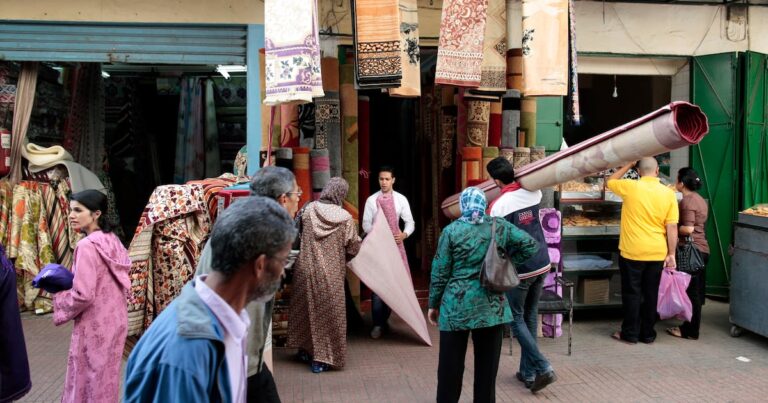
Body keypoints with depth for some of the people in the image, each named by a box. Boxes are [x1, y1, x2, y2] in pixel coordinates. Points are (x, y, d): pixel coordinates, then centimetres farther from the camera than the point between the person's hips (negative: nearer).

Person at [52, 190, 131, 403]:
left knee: (88, 380, 5)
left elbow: (83, 295, -22)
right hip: (114, 320, 8)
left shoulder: (87, 245, -20)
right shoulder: (112, 241, 5)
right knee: (106, 378, 19)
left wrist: (58, 294, -4)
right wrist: (69, 283, 14)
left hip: (94, 326, -8)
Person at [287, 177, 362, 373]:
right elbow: (354, 248, -5)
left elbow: (299, 234, 10)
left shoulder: (308, 209, -4)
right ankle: (321, 359, 11)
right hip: (330, 275, -3)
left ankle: (304, 349, 33)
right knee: (327, 314, 8)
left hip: (306, 269, 3)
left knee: (305, 308, 20)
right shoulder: (345, 218, -11)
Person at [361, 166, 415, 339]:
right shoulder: (371, 200, -1)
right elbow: (366, 224, -2)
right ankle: (378, 324, 5)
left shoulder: (401, 199, 2)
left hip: (395, 244, 2)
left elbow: (410, 222, 2)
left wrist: (404, 234, -18)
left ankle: (384, 319, 24)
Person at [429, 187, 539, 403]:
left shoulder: (451, 230, -6)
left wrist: (433, 304, 6)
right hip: (491, 307, 2)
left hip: (457, 307, -2)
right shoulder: (500, 226, 1)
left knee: (451, 365, 9)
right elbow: (531, 245, 4)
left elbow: (440, 272, -4)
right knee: (487, 365, 12)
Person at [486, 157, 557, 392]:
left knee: (516, 319, 8)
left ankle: (543, 368, -3)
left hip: (519, 269, -6)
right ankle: (528, 372, 21)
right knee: (531, 316, 15)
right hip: (542, 264, 6)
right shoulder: (533, 194, 1)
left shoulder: (499, 205, -16)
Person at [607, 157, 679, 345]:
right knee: (650, 294, 12)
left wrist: (629, 164, 16)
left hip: (632, 252, -3)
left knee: (632, 293, 7)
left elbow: (610, 181, 11)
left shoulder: (630, 187, -10)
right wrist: (671, 253, 2)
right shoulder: (669, 193, -3)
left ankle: (630, 334, 13)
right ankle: (647, 334, 21)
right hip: (657, 253, 3)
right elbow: (672, 227, -3)